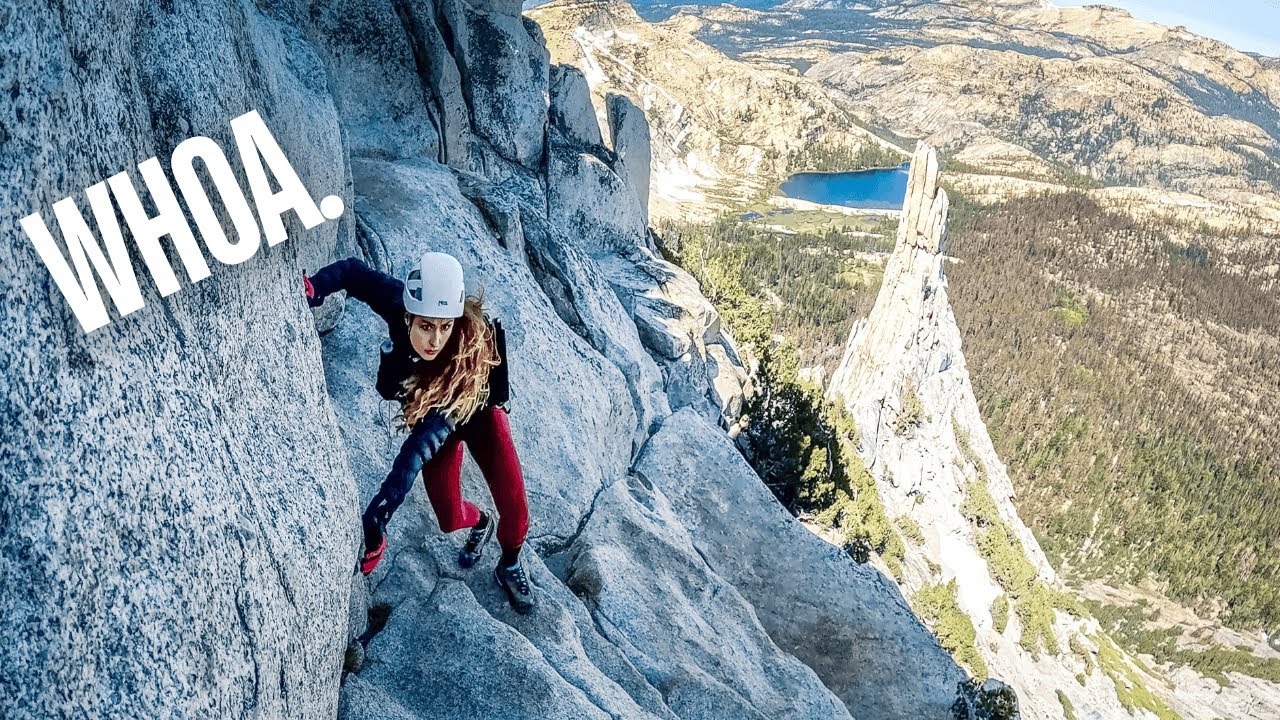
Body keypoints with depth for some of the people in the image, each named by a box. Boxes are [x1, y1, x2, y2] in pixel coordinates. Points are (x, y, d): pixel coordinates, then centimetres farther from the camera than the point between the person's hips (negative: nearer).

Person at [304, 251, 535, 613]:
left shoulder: (476, 343, -45)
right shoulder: (400, 304, -36)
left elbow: (421, 447, -48)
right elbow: (353, 270, -17)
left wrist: (375, 518, -54)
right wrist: (311, 289, -39)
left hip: (479, 410, -2)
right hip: (429, 414, 3)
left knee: (514, 508, -8)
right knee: (449, 519, 1)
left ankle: (510, 566, 28)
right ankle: (480, 523, 41)